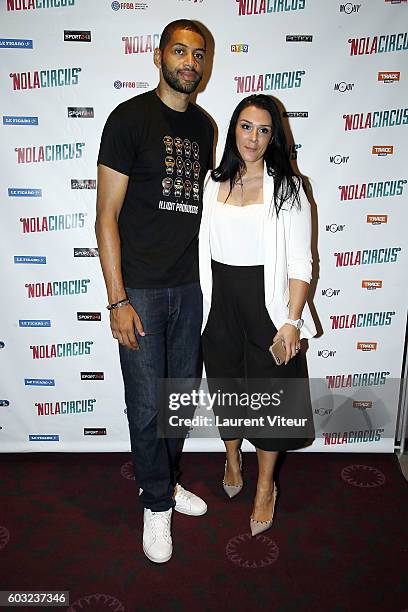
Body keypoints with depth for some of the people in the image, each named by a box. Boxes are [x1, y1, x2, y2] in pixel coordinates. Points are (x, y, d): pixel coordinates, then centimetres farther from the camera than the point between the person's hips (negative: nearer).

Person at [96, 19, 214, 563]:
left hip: (188, 286, 6)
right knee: (147, 405, 3)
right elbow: (107, 217, -10)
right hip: (139, 289, -6)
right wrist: (117, 300, -15)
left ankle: (165, 479, 39)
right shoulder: (130, 118, -6)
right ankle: (158, 503, 25)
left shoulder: (204, 126, 12)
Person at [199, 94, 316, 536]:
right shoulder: (215, 182, 5)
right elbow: (205, 247, 8)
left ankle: (266, 487, 29)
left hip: (266, 301, -3)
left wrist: (292, 320, -16)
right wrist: (203, 305, 6)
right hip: (220, 301, 4)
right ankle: (232, 459, 46)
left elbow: (300, 262, -9)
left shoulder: (286, 186, -6)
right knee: (226, 385, 18)